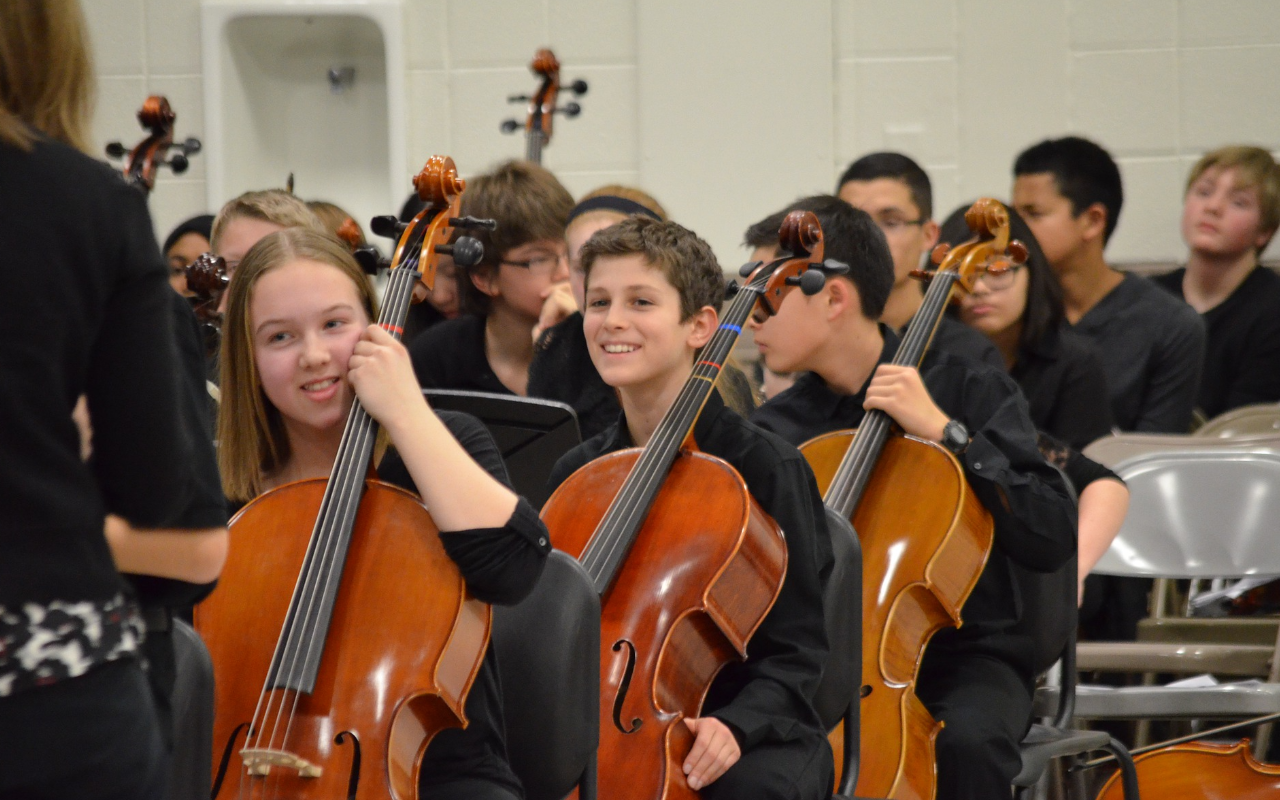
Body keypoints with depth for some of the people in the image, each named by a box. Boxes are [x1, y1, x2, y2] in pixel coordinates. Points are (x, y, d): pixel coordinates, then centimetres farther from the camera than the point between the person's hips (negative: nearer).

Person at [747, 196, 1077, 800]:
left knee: (966, 741, -37)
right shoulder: (776, 429, 9)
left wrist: (945, 432, -18)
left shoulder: (967, 389, -2)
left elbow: (1052, 541, -13)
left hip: (961, 656, -2)